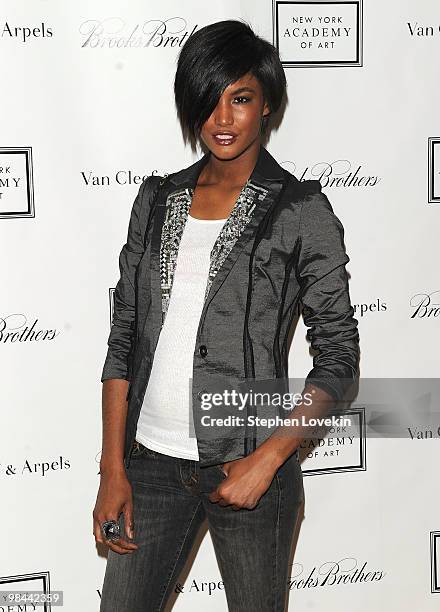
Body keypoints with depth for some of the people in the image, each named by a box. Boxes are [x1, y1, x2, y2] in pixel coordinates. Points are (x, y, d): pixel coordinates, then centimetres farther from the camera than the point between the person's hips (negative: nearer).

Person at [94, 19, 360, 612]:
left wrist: (267, 459, -14)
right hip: (151, 459, 4)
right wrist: (113, 468, 1)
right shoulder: (158, 200, 6)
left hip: (248, 466, -3)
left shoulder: (301, 211, -6)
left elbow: (338, 358, -5)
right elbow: (123, 339, 6)